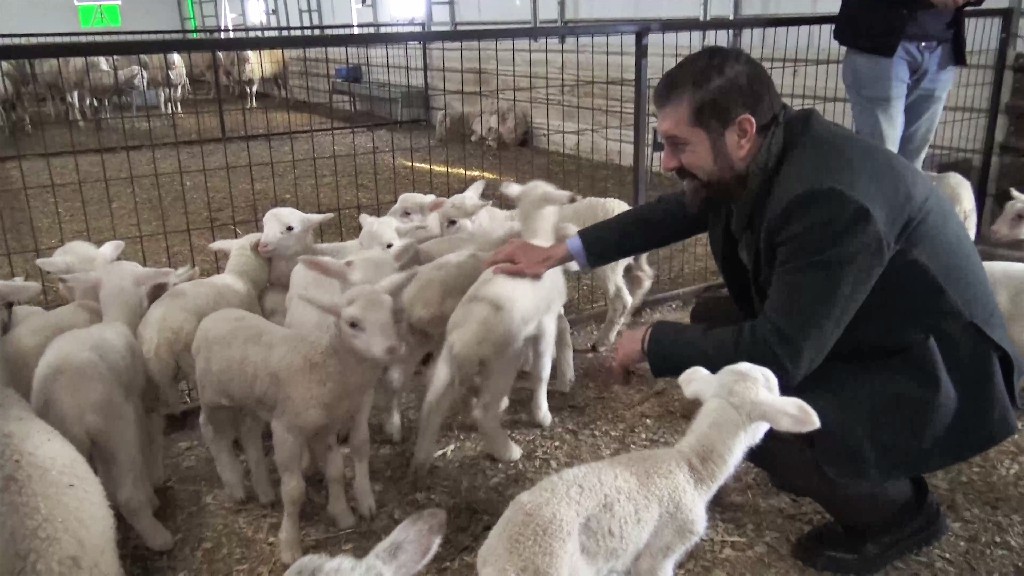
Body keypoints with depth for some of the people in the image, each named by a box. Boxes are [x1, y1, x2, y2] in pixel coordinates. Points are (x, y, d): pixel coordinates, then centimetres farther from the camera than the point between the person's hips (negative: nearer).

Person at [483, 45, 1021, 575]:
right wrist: (562, 251, 3)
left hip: (934, 379, -8)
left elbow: (777, 356, -32)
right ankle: (823, 464, 18)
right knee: (711, 323, 5)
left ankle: (896, 508, 3)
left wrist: (651, 342, -18)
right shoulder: (770, 150, -8)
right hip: (868, 336, 9)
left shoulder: (830, 198, -34)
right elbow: (680, 210, 7)